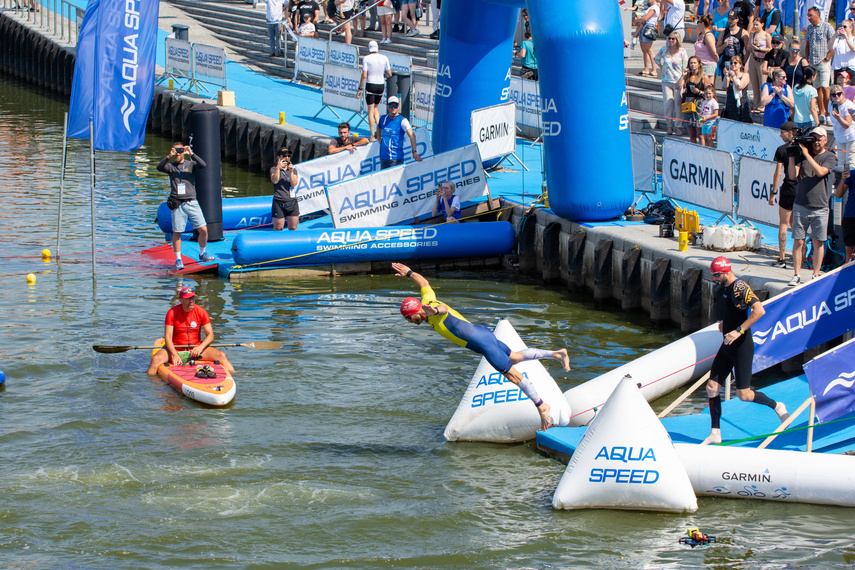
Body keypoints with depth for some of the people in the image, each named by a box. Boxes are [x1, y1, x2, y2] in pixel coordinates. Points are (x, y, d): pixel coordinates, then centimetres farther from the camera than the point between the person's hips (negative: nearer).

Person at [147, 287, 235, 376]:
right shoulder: (172, 313, -7)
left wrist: (200, 347, -22)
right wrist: (174, 354, -28)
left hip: (196, 348, 2)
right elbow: (168, 337, -12)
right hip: (176, 349, -2)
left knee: (221, 355, -18)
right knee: (156, 359, -29)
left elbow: (210, 335, -3)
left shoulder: (201, 312, -2)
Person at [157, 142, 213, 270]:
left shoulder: (191, 164, 9)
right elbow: (159, 167, -12)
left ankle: (202, 254, 17)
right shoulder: (171, 166, 8)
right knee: (177, 233, -1)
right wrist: (169, 157, -25)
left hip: (191, 203, 1)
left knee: (203, 229, -3)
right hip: (177, 205, -1)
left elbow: (203, 165, -9)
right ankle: (178, 260, 10)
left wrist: (191, 154, -19)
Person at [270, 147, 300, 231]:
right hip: (279, 203, -3)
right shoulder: (273, 169, 5)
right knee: (278, 228, -3)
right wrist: (278, 167, -21)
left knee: (293, 228, 4)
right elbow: (275, 180, -13)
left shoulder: (293, 170, 13)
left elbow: (294, 184, -1)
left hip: (292, 202, 3)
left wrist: (291, 171, -13)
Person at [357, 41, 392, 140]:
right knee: (375, 107, 25)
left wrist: (360, 89, -6)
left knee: (371, 111, 3)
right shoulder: (384, 58, 1)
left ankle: (372, 136, 1)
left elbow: (364, 75, -13)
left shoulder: (366, 58, -9)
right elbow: (389, 74, 5)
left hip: (370, 85, -4)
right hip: (381, 85, 4)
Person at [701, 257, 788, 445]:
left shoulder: (740, 288, -18)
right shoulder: (721, 288, 9)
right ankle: (715, 434, 11)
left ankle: (777, 407, 17)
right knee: (712, 387, 4)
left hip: (742, 347, -9)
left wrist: (739, 330, -30)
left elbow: (759, 310, -30)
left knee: (743, 394, -7)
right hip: (727, 346, 9)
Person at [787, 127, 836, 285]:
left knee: (818, 242, 4)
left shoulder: (829, 156, 3)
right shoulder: (801, 153, 7)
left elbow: (820, 172, -15)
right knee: (798, 241, 0)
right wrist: (792, 156, -7)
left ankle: (816, 275, 12)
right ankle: (796, 275, 5)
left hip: (820, 208, -1)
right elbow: (793, 175, -1)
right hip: (800, 205, 1)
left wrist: (807, 154, -15)